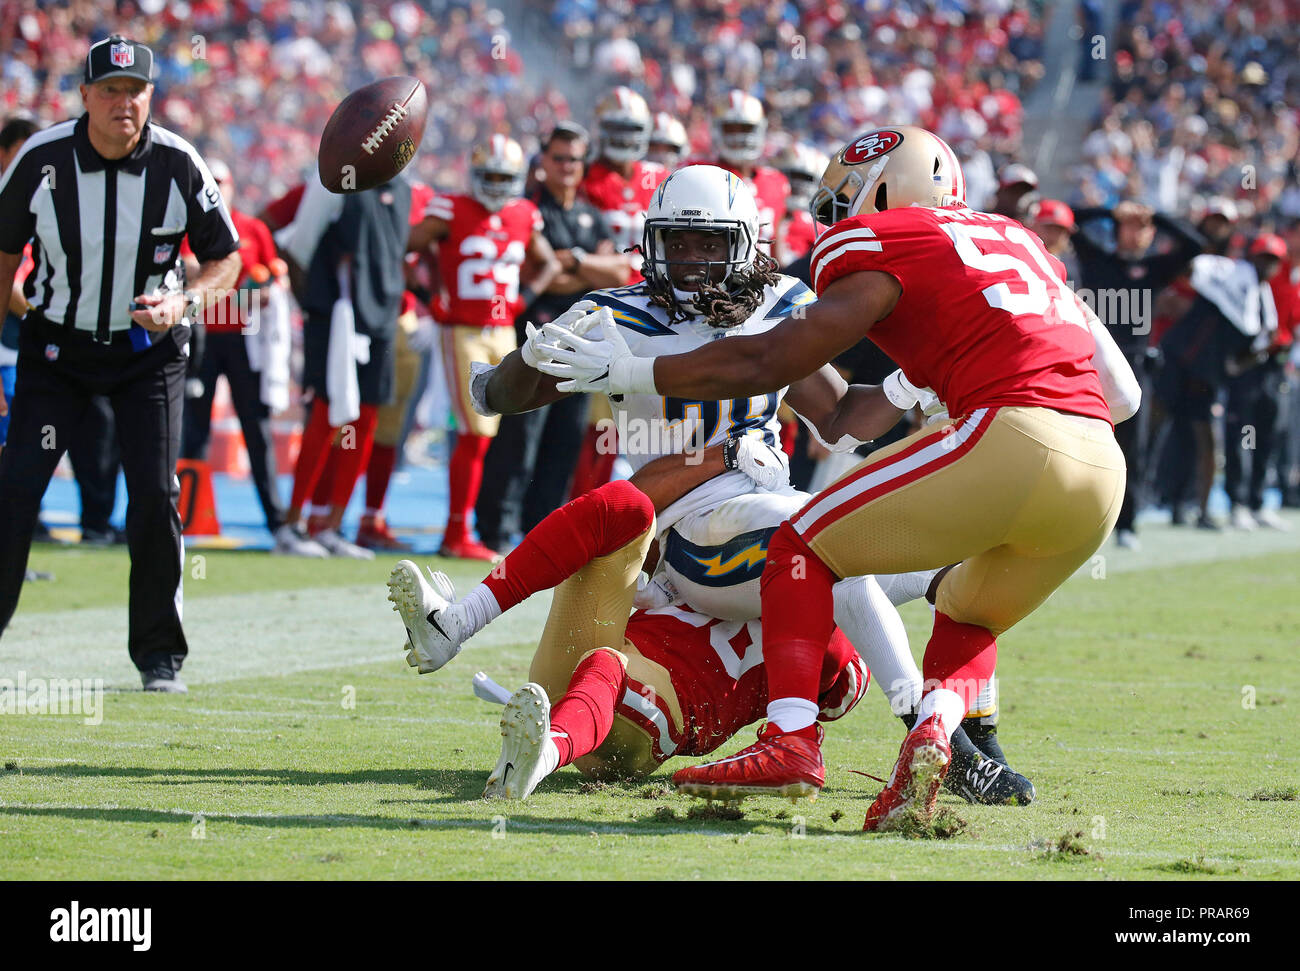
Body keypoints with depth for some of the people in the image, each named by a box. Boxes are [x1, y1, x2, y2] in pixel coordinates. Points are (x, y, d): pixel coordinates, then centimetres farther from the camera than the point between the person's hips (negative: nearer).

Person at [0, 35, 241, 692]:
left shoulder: (177, 165, -14)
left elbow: (226, 258, -2)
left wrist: (184, 301, -22)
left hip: (147, 349, 0)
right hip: (56, 343, 0)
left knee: (155, 495, -8)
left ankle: (160, 654, 8)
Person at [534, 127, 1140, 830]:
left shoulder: (884, 254, 8)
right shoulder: (1016, 242, 30)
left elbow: (767, 362, 4)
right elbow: (1123, 393, 30)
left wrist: (629, 373, 13)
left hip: (1011, 440, -7)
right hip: (1102, 472, 7)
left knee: (804, 548, 9)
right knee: (967, 617, 29)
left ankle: (790, 737, -6)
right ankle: (935, 730, -1)